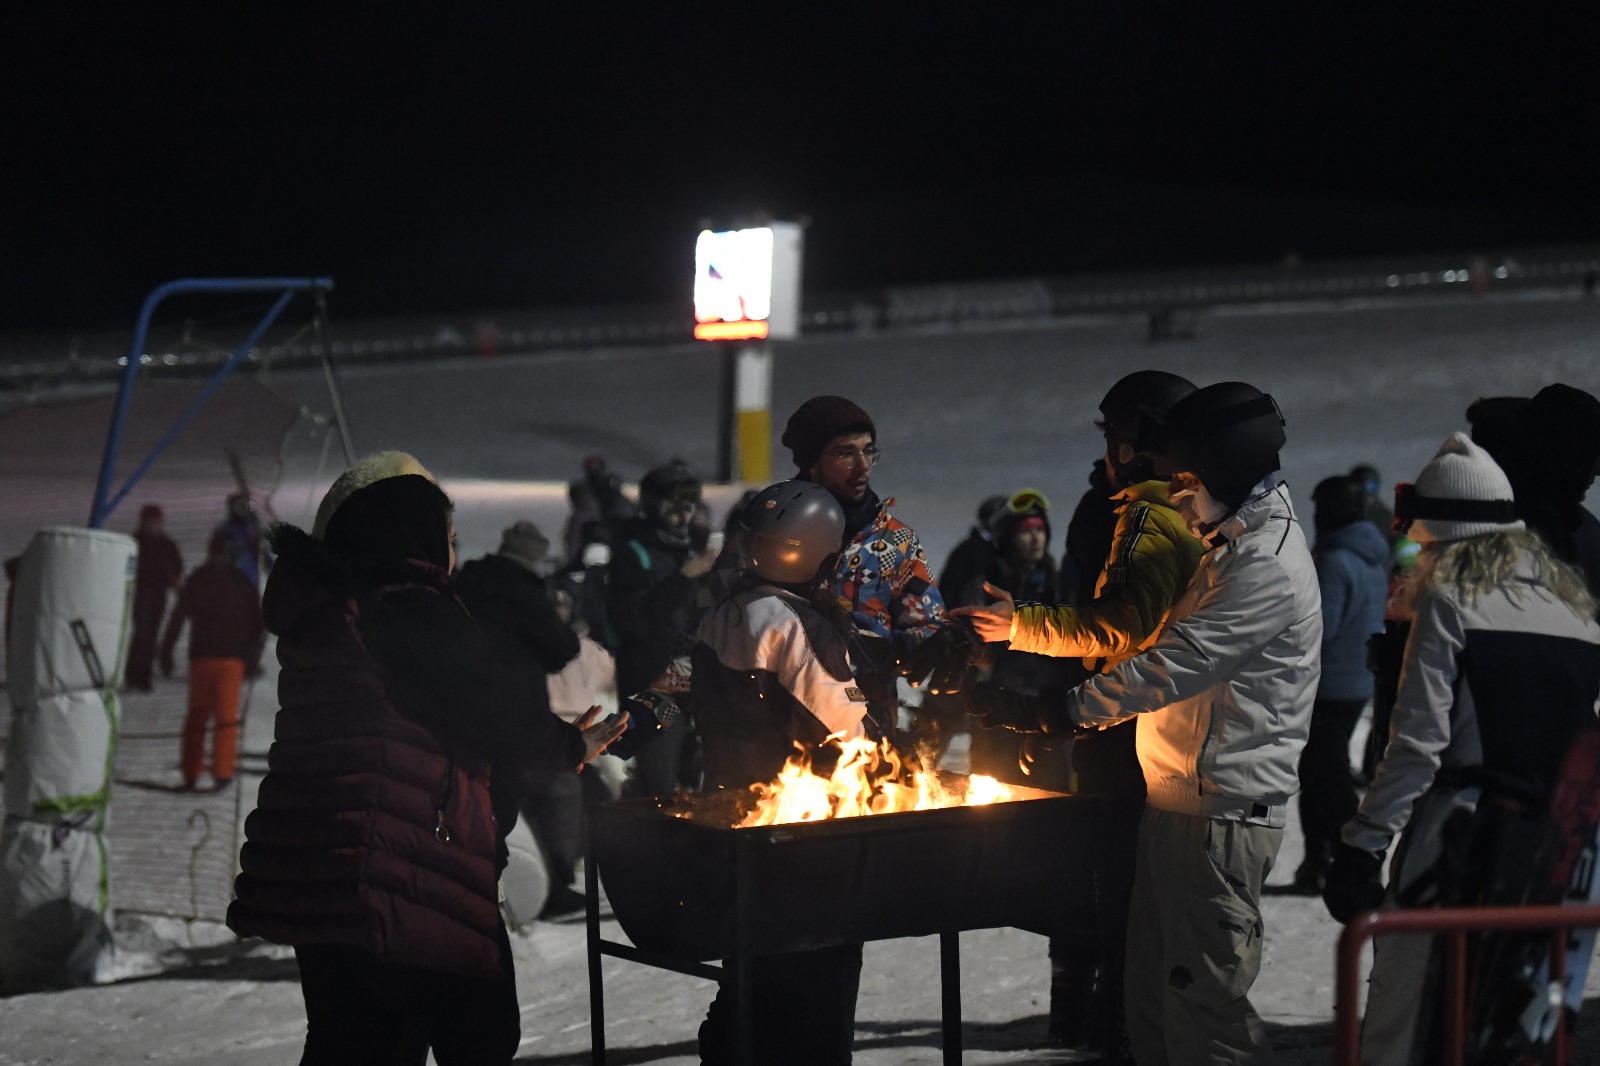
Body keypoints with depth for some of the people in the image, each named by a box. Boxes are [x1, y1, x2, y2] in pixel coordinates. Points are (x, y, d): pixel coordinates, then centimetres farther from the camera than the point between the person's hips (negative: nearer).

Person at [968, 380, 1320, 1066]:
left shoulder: (1269, 565, -17)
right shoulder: (1225, 546, 17)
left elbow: (1171, 667, -22)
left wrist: (1057, 713, -17)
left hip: (1223, 811, -10)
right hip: (1176, 801, 10)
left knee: (1203, 998, -8)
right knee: (1152, 998, 13)